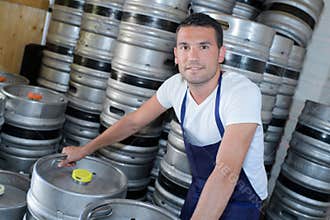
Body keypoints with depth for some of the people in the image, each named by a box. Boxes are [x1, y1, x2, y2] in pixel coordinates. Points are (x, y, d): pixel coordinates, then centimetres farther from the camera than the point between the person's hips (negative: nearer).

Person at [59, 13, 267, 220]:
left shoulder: (244, 92, -31)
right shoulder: (176, 86, -12)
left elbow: (226, 173, -40)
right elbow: (133, 122, 2)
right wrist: (84, 150, 4)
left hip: (240, 199, -5)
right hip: (200, 188, 5)